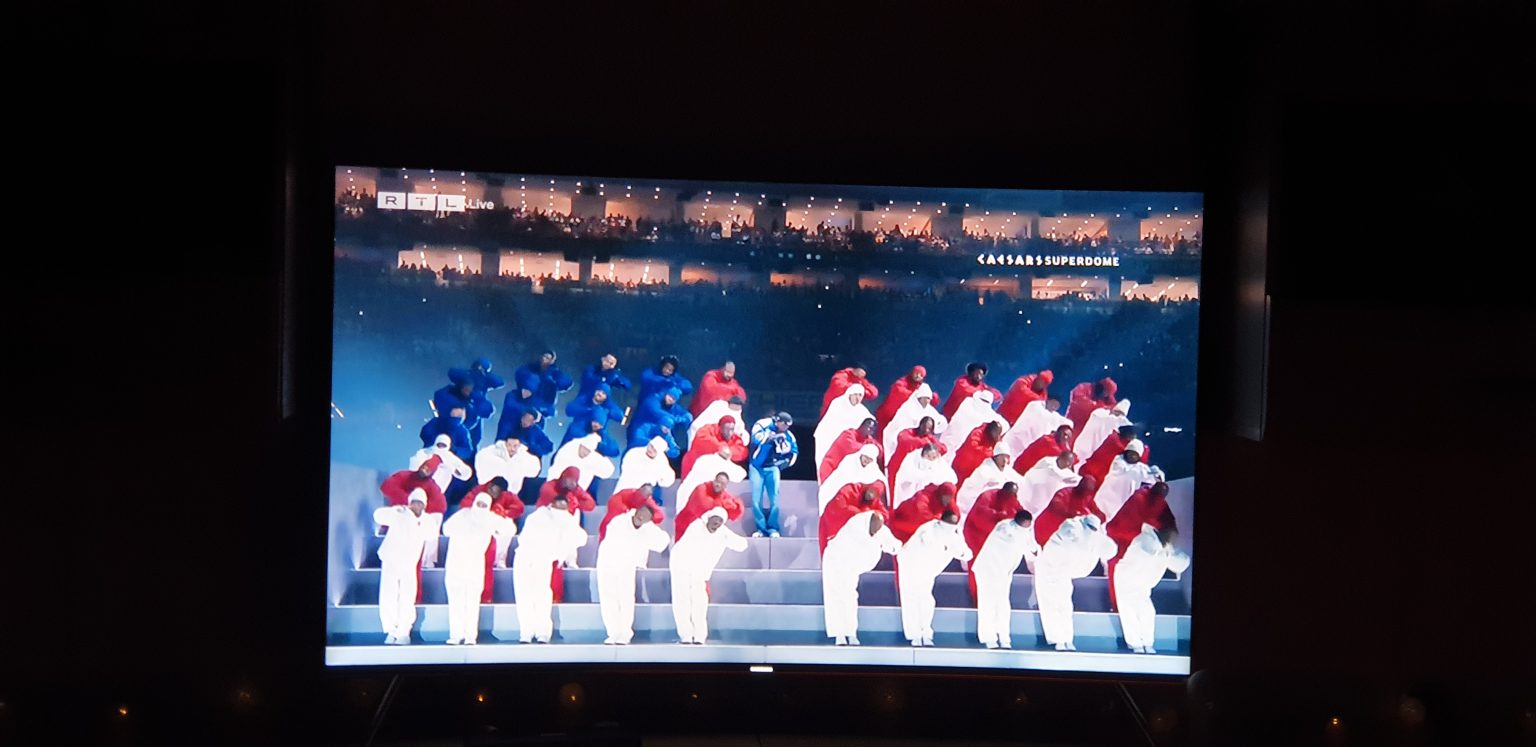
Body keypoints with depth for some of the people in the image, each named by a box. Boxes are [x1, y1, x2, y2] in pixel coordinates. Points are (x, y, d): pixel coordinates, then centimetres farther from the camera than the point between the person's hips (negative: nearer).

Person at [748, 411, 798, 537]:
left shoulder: (787, 436, -2)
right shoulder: (762, 425, -11)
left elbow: (794, 452, 11)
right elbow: (757, 438, -30)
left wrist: (784, 463, 0)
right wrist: (775, 436, -27)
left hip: (772, 468, 2)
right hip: (757, 467, -2)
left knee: (774, 499, -6)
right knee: (756, 499, -4)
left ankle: (773, 528, 4)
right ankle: (761, 528, 4)